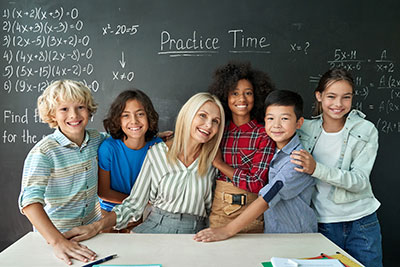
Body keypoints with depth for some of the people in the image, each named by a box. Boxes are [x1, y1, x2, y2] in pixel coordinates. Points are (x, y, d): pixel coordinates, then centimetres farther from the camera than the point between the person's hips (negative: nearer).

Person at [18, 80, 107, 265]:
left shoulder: (96, 139, 0)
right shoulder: (43, 152, -17)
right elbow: (30, 200, -26)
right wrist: (58, 241, -37)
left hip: (93, 227, 4)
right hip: (52, 234, -3)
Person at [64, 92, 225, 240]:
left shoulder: (211, 159, 3)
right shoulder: (157, 153, -1)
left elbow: (211, 207, 10)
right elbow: (134, 203, 0)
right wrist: (96, 226, -11)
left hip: (195, 234, 0)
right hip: (155, 229, 1)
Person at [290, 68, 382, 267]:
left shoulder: (365, 131, -7)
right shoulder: (307, 129, 0)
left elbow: (360, 181, -17)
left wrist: (316, 169, -29)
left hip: (361, 224, -1)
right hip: (322, 224, 1)